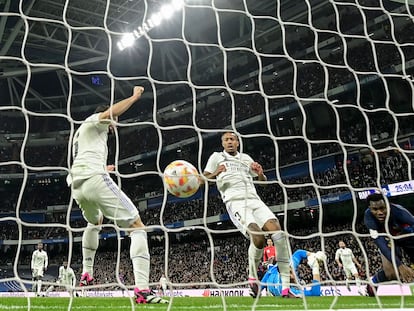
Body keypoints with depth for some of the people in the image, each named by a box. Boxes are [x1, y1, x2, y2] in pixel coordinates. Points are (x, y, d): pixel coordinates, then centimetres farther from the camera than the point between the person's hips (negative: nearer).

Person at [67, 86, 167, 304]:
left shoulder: (80, 133, 37)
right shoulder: (93, 121, 11)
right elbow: (112, 112, -13)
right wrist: (135, 96, 0)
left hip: (77, 186, 10)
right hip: (95, 179, -9)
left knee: (94, 222, 39)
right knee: (137, 227, -11)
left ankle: (86, 273, 40)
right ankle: (142, 289, -26)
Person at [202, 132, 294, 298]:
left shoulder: (246, 158, 25)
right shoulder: (216, 157, 16)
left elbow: (263, 181, 27)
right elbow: (202, 180, 10)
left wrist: (260, 173, 3)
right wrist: (216, 174, -11)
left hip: (254, 199, 4)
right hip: (235, 202, -4)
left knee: (279, 233, -19)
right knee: (258, 237, -29)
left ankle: (286, 287, -12)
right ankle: (252, 278, -2)